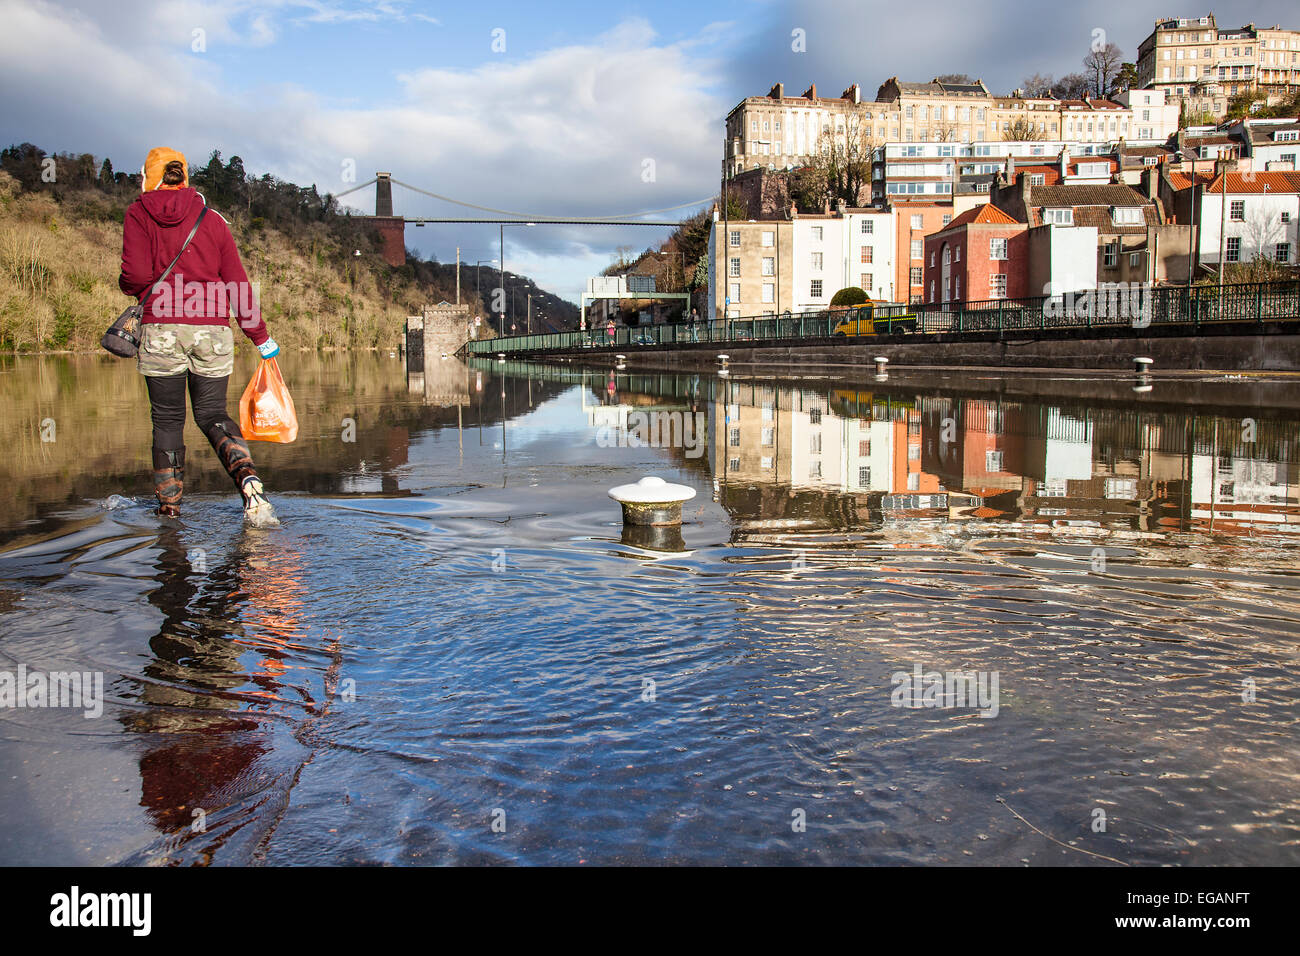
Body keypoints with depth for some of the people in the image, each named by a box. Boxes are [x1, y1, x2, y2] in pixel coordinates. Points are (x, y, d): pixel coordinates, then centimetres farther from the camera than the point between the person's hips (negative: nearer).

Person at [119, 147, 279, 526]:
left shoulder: (139, 214, 5)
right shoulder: (212, 219, 12)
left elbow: (136, 275, -6)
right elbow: (237, 282, 8)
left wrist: (125, 284, 19)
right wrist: (259, 336, 11)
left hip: (162, 328, -2)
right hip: (212, 330, 2)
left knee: (167, 419, 9)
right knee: (212, 413, 9)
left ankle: (169, 504, 13)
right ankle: (248, 478, -18)